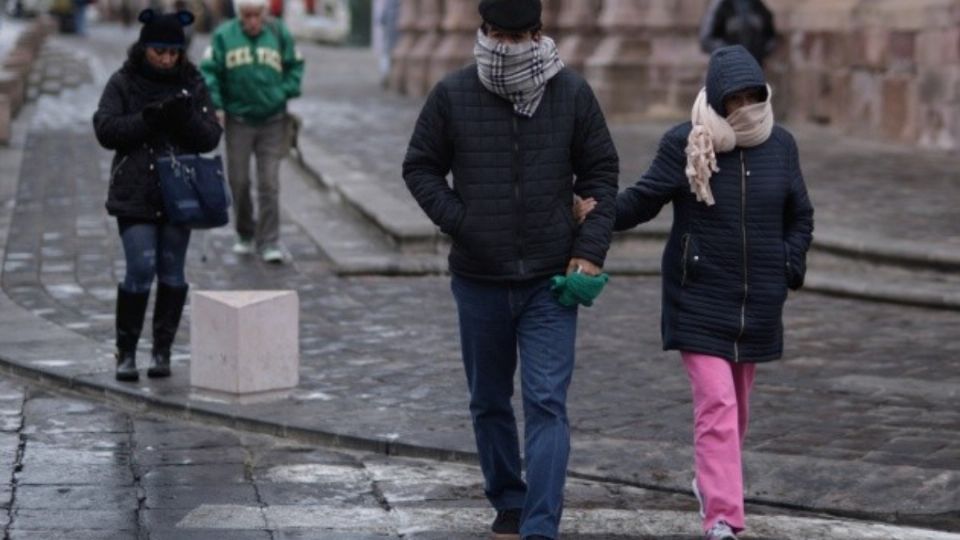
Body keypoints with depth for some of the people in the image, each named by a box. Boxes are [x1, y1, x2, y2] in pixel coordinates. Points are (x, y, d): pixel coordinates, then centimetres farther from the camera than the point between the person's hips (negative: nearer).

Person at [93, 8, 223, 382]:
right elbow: (106, 130, -8)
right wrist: (149, 118, -20)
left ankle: (162, 351, 15)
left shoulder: (192, 84, 5)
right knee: (140, 270, -10)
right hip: (135, 194, -2)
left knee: (172, 273, 5)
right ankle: (126, 351, 2)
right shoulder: (123, 83, 0)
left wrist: (187, 117, -19)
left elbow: (211, 138, 1)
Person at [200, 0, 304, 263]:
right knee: (239, 182, 7)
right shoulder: (224, 35, -3)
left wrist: (285, 93, -5)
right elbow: (209, 71, -2)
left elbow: (295, 66, 9)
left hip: (272, 121, 0)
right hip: (238, 120, 0)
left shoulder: (279, 33, 0)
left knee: (269, 184, -4)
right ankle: (246, 236, 26)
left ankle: (269, 243, 0)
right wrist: (215, 105, -11)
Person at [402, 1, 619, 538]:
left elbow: (601, 171, 6)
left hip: (551, 281, -2)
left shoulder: (572, 93, -2)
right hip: (479, 281, 2)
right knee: (489, 402, 15)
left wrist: (590, 248, -3)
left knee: (547, 404, -10)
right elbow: (420, 167, 7)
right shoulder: (453, 95, -3)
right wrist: (458, 221, -7)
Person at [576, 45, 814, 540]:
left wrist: (788, 267, 2)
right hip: (699, 299, -4)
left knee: (737, 404, 17)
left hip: (757, 303, 4)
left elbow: (799, 217, 14)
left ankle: (711, 482, 41)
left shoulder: (779, 145, 3)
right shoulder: (684, 145, -8)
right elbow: (642, 199, -8)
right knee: (716, 404, -14)